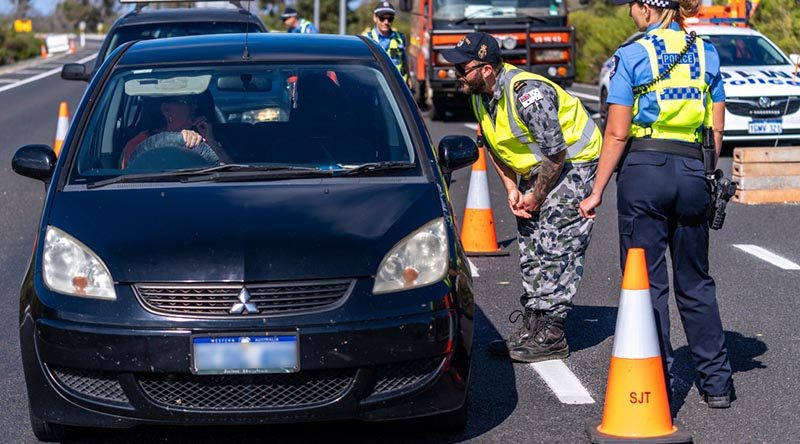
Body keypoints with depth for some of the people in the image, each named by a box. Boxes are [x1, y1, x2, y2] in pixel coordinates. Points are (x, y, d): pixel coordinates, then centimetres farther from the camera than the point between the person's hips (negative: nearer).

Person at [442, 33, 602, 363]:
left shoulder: (528, 94, -31)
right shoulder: (480, 95, -3)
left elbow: (556, 155, -25)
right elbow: (494, 147, 11)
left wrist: (536, 198, -14)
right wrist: (512, 189, 0)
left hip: (574, 161, -9)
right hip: (536, 168, 9)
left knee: (555, 249, -13)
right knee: (530, 249, 9)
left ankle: (550, 336, -10)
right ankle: (532, 328, 16)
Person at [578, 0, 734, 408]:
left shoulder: (632, 56, -4)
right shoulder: (706, 53, 10)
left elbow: (617, 134, -7)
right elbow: (717, 129, 11)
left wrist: (597, 192, -1)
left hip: (645, 171, -4)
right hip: (693, 173, 4)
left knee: (648, 281, 3)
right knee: (695, 282, 15)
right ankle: (716, 382, 18)